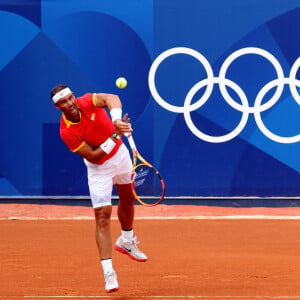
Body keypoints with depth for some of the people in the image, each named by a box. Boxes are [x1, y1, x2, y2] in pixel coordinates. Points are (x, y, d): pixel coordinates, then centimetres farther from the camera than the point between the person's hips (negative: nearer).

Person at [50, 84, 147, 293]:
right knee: (103, 215, -12)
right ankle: (108, 272, -15)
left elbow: (111, 99, -40)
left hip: (120, 154, 5)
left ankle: (127, 241, 51)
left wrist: (116, 119, -57)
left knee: (127, 199, 22)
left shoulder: (86, 102, -20)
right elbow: (94, 157, -27)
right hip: (99, 168, -5)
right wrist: (115, 136, -34)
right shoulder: (67, 132, -27)